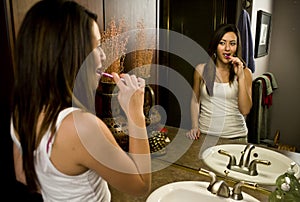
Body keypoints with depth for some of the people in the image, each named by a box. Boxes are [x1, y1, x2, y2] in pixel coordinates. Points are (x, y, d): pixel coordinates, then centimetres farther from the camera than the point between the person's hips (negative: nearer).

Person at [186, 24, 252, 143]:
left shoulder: (245, 72, -3)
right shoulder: (201, 69, -2)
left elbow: (245, 110, -11)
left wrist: (241, 76, -17)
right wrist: (194, 127, -2)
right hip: (204, 133, 1)